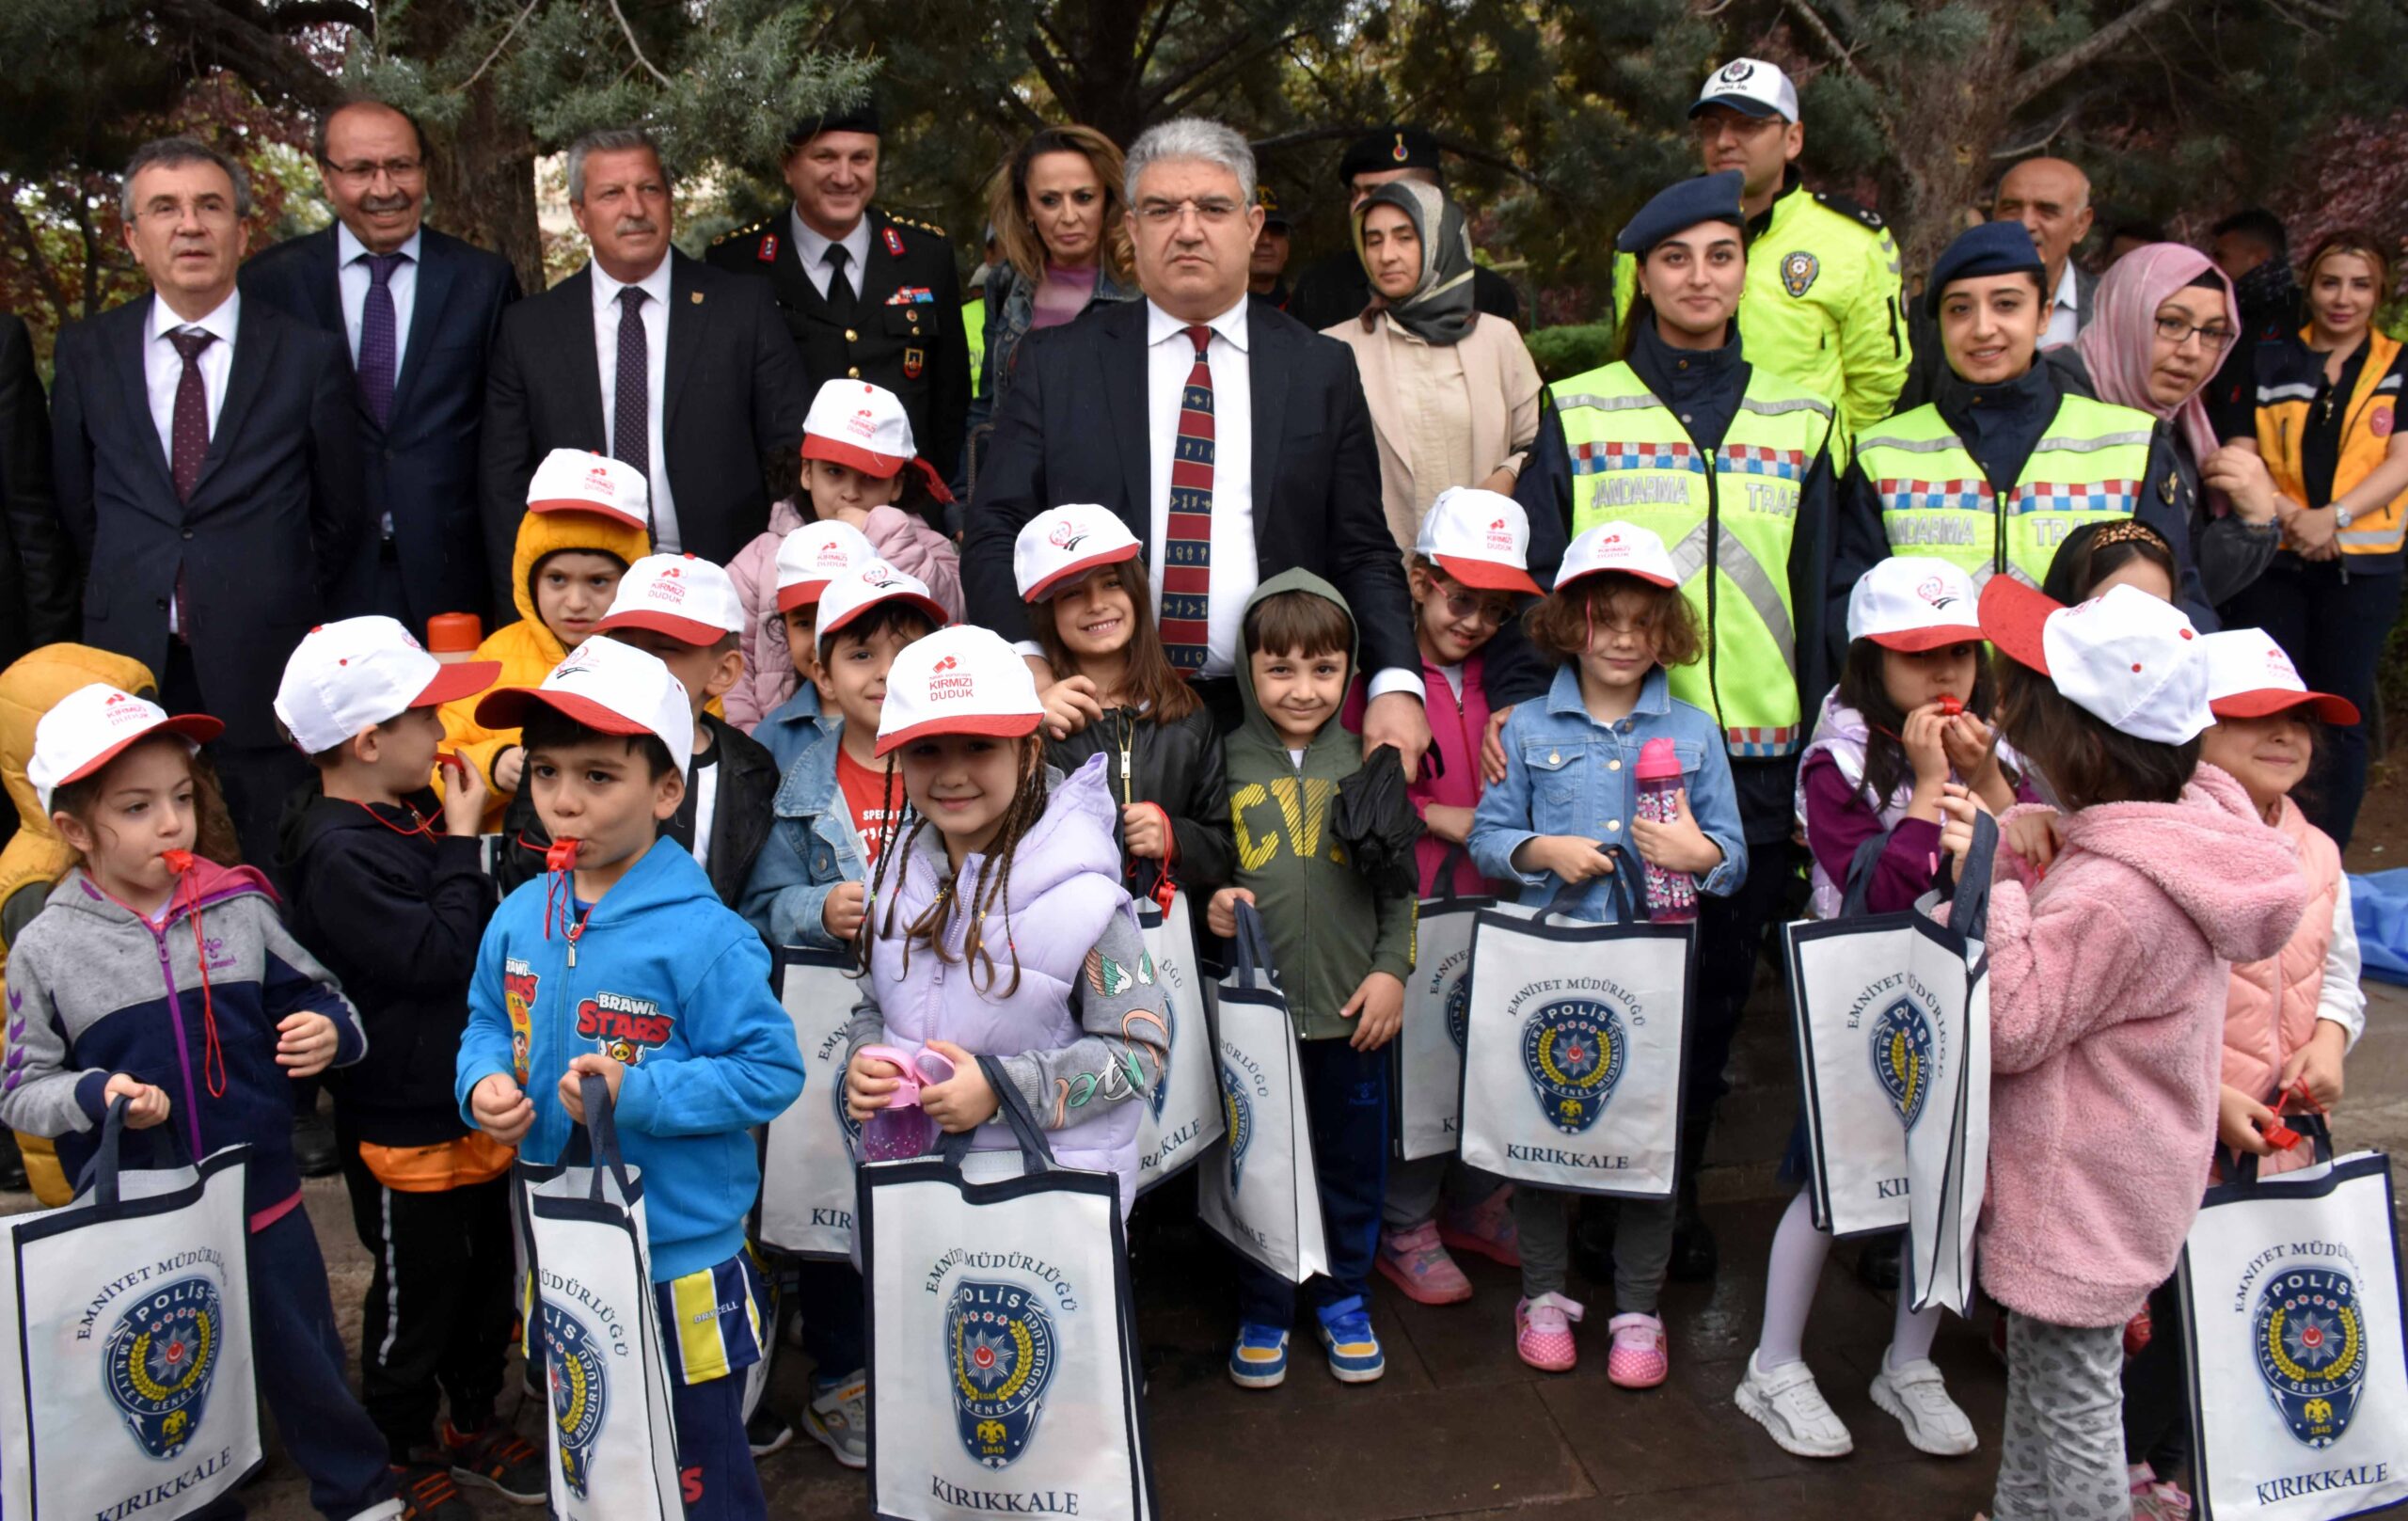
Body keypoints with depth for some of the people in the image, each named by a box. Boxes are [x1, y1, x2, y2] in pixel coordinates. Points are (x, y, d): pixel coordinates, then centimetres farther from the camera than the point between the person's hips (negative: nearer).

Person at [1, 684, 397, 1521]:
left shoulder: (239, 910, -5)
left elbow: (314, 998, 8)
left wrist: (330, 1031, -14)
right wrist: (96, 1096, -20)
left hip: (263, 1201, 1)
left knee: (307, 1366, 17)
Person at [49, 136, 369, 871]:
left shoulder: (309, 355, 1)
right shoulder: (87, 352, 7)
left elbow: (341, 516, 7)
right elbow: (75, 503, 15)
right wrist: (132, 593, 14)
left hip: (266, 670, -2)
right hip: (130, 664, 2)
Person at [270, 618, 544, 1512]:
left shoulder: (412, 819, 6)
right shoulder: (340, 854, -23)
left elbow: (485, 934, 19)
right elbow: (438, 957, -25)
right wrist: (461, 844, -21)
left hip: (474, 1099, 9)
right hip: (403, 1125, -8)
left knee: (489, 1273, 21)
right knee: (415, 1297, 10)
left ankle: (475, 1421, 40)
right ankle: (403, 1451, 31)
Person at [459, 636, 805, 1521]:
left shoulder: (703, 937, -21)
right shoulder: (520, 919, -1)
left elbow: (772, 1070, -20)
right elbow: (488, 1023, 13)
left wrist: (638, 1094, -26)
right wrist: (484, 1084, -8)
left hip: (679, 1264, -6)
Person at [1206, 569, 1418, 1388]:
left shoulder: (1368, 760, 0)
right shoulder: (1226, 762, -2)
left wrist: (1392, 967, -4)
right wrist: (1212, 905, -12)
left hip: (1352, 1002, 1)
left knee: (1353, 1160, 14)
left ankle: (1345, 1297, 34)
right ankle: (1262, 1310, 29)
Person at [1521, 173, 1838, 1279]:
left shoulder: (1797, 421, 11)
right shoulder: (1579, 416, 3)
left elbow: (1816, 595, 11)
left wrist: (1822, 746, 6)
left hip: (1754, 748, 3)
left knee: (1720, 979, 10)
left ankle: (1678, 1189, 28)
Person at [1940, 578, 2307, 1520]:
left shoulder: (2113, 892, -32)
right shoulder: (2181, 830, -1)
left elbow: (2011, 1024, -25)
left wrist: (1989, 887, -25)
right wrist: (2003, 851, 0)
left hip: (2083, 1199, -10)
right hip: (2095, 1182, 10)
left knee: (2068, 1404, 7)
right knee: (2042, 1376, 27)